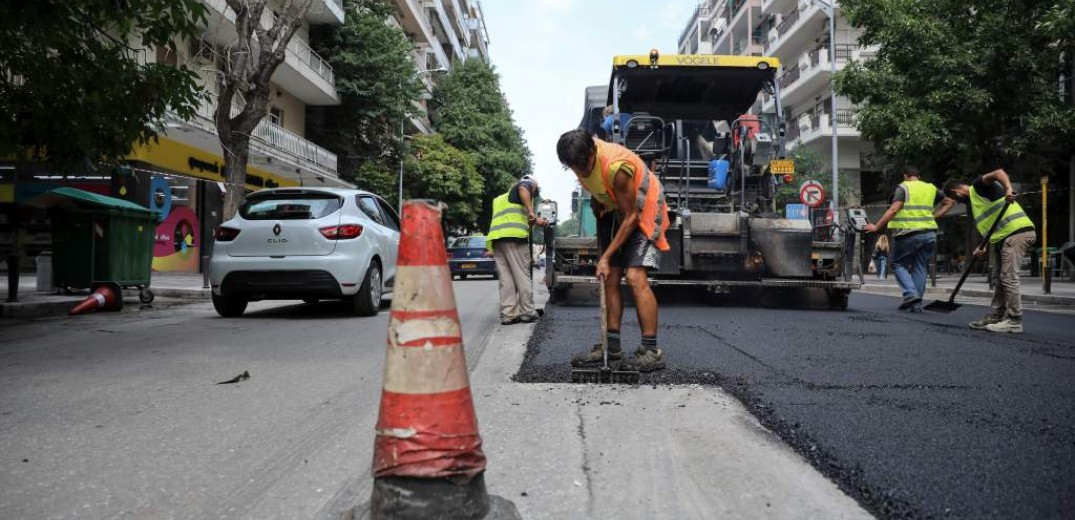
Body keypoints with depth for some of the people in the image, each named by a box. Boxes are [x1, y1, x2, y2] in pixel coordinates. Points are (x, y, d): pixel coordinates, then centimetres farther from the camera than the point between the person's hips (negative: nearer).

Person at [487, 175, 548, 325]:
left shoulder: (501, 198, 37)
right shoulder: (526, 184, 14)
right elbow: (523, 189, -11)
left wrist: (534, 222, 47)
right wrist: (531, 212, -22)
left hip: (495, 238, 7)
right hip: (513, 236, -7)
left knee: (506, 278, 4)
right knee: (522, 275, -1)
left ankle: (508, 314, -2)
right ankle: (527, 312, 1)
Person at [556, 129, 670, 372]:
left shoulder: (616, 166, -34)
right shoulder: (580, 157, -12)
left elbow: (631, 217, -26)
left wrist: (606, 257, -24)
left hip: (643, 211, -7)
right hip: (613, 211, 8)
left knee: (635, 277, -19)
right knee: (610, 280, 3)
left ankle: (651, 351, -17)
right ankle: (612, 345, 10)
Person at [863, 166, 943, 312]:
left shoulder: (903, 187, -1)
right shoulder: (931, 188, 16)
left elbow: (893, 209, -13)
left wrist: (876, 227, -13)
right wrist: (936, 216, 22)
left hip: (908, 233, -5)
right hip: (929, 233, 5)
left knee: (898, 264, 7)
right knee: (920, 268, 11)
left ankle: (911, 294, -11)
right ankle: (917, 304, 10)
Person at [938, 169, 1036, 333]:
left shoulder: (978, 186, -1)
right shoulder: (973, 202, 24)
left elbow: (998, 173, -21)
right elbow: (988, 226, 20)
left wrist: (1008, 188, -39)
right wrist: (983, 247, 4)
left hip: (1017, 231, -11)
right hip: (1005, 237, 11)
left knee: (1008, 277, -10)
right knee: (1000, 277, 14)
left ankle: (1014, 321, -6)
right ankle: (994, 318, 21)